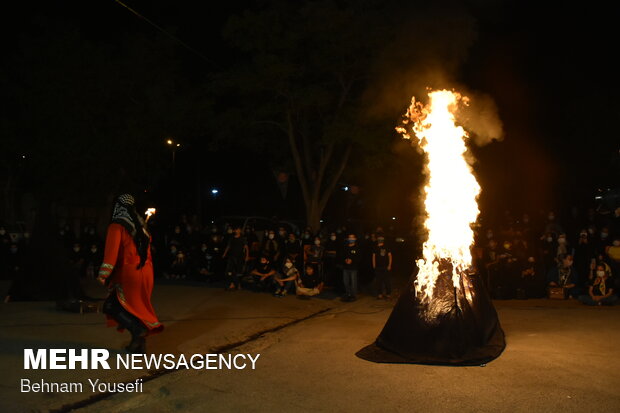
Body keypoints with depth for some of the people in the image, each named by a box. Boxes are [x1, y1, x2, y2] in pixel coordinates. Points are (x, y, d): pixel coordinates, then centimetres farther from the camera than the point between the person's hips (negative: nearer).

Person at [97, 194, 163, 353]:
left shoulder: (117, 226, -9)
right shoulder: (140, 225, 13)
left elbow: (111, 252, -19)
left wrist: (103, 276, -20)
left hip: (129, 273, -7)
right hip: (145, 272, 7)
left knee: (111, 306, 3)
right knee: (138, 307, 15)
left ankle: (137, 329, -14)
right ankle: (140, 344, 16)